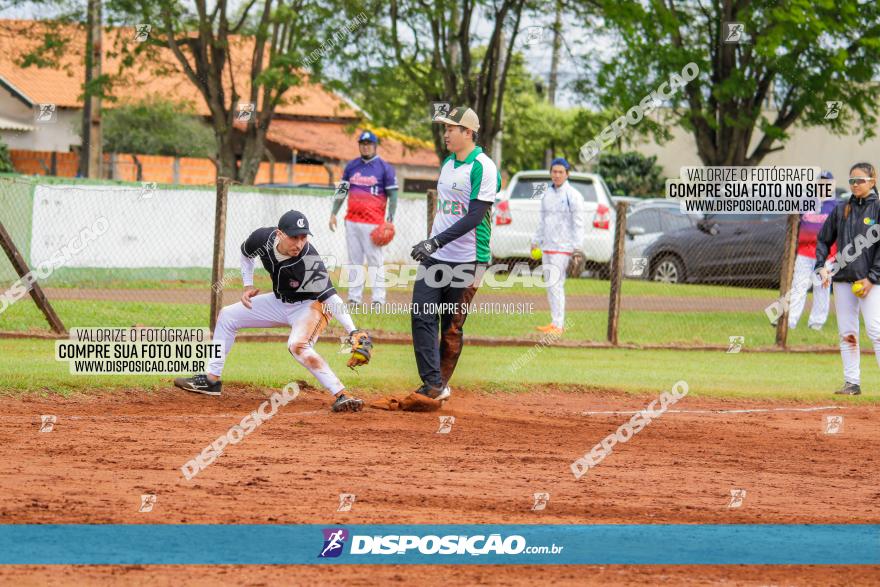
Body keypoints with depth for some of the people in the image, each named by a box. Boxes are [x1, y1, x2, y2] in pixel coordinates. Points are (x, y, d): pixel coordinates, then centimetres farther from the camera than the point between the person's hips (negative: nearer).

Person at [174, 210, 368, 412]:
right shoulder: (262, 238, -20)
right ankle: (211, 380, 22)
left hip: (311, 305, -7)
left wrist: (353, 331, -49)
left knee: (298, 346, -36)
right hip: (280, 302, 7)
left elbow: (330, 297, -40)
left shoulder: (310, 260, -36)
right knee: (227, 316, 14)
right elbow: (246, 253, 6)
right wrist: (248, 285, -4)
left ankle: (341, 395, -37)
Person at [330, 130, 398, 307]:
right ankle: (354, 297, 12)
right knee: (354, 259, 8)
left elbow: (392, 194, -4)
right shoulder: (351, 166, 11)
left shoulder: (385, 167, -2)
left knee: (375, 259, -6)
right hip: (352, 221, 5)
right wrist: (333, 213, 9)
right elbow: (342, 191, 15)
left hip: (373, 222, -5)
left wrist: (390, 220, -11)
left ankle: (378, 298, -5)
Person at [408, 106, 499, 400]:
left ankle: (440, 385, 10)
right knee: (422, 317, -7)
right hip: (434, 257, 7)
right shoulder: (448, 163, 13)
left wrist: (436, 242, -26)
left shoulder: (483, 168, -13)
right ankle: (432, 384, -10)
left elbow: (474, 217, -21)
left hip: (466, 261, -7)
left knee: (452, 327, 0)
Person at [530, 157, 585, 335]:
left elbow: (578, 224, -10)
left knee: (556, 285, -13)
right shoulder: (547, 195, 15)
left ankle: (558, 325, -14)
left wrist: (577, 248, -16)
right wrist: (536, 242, 20)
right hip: (547, 247, 8)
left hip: (563, 247, -8)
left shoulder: (573, 196, -6)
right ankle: (556, 323, 14)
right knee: (550, 285, 9)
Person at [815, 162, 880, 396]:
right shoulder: (841, 210, 10)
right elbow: (823, 239, 17)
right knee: (846, 333, 5)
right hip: (843, 280, 5)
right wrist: (821, 265, 2)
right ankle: (852, 382, 9)